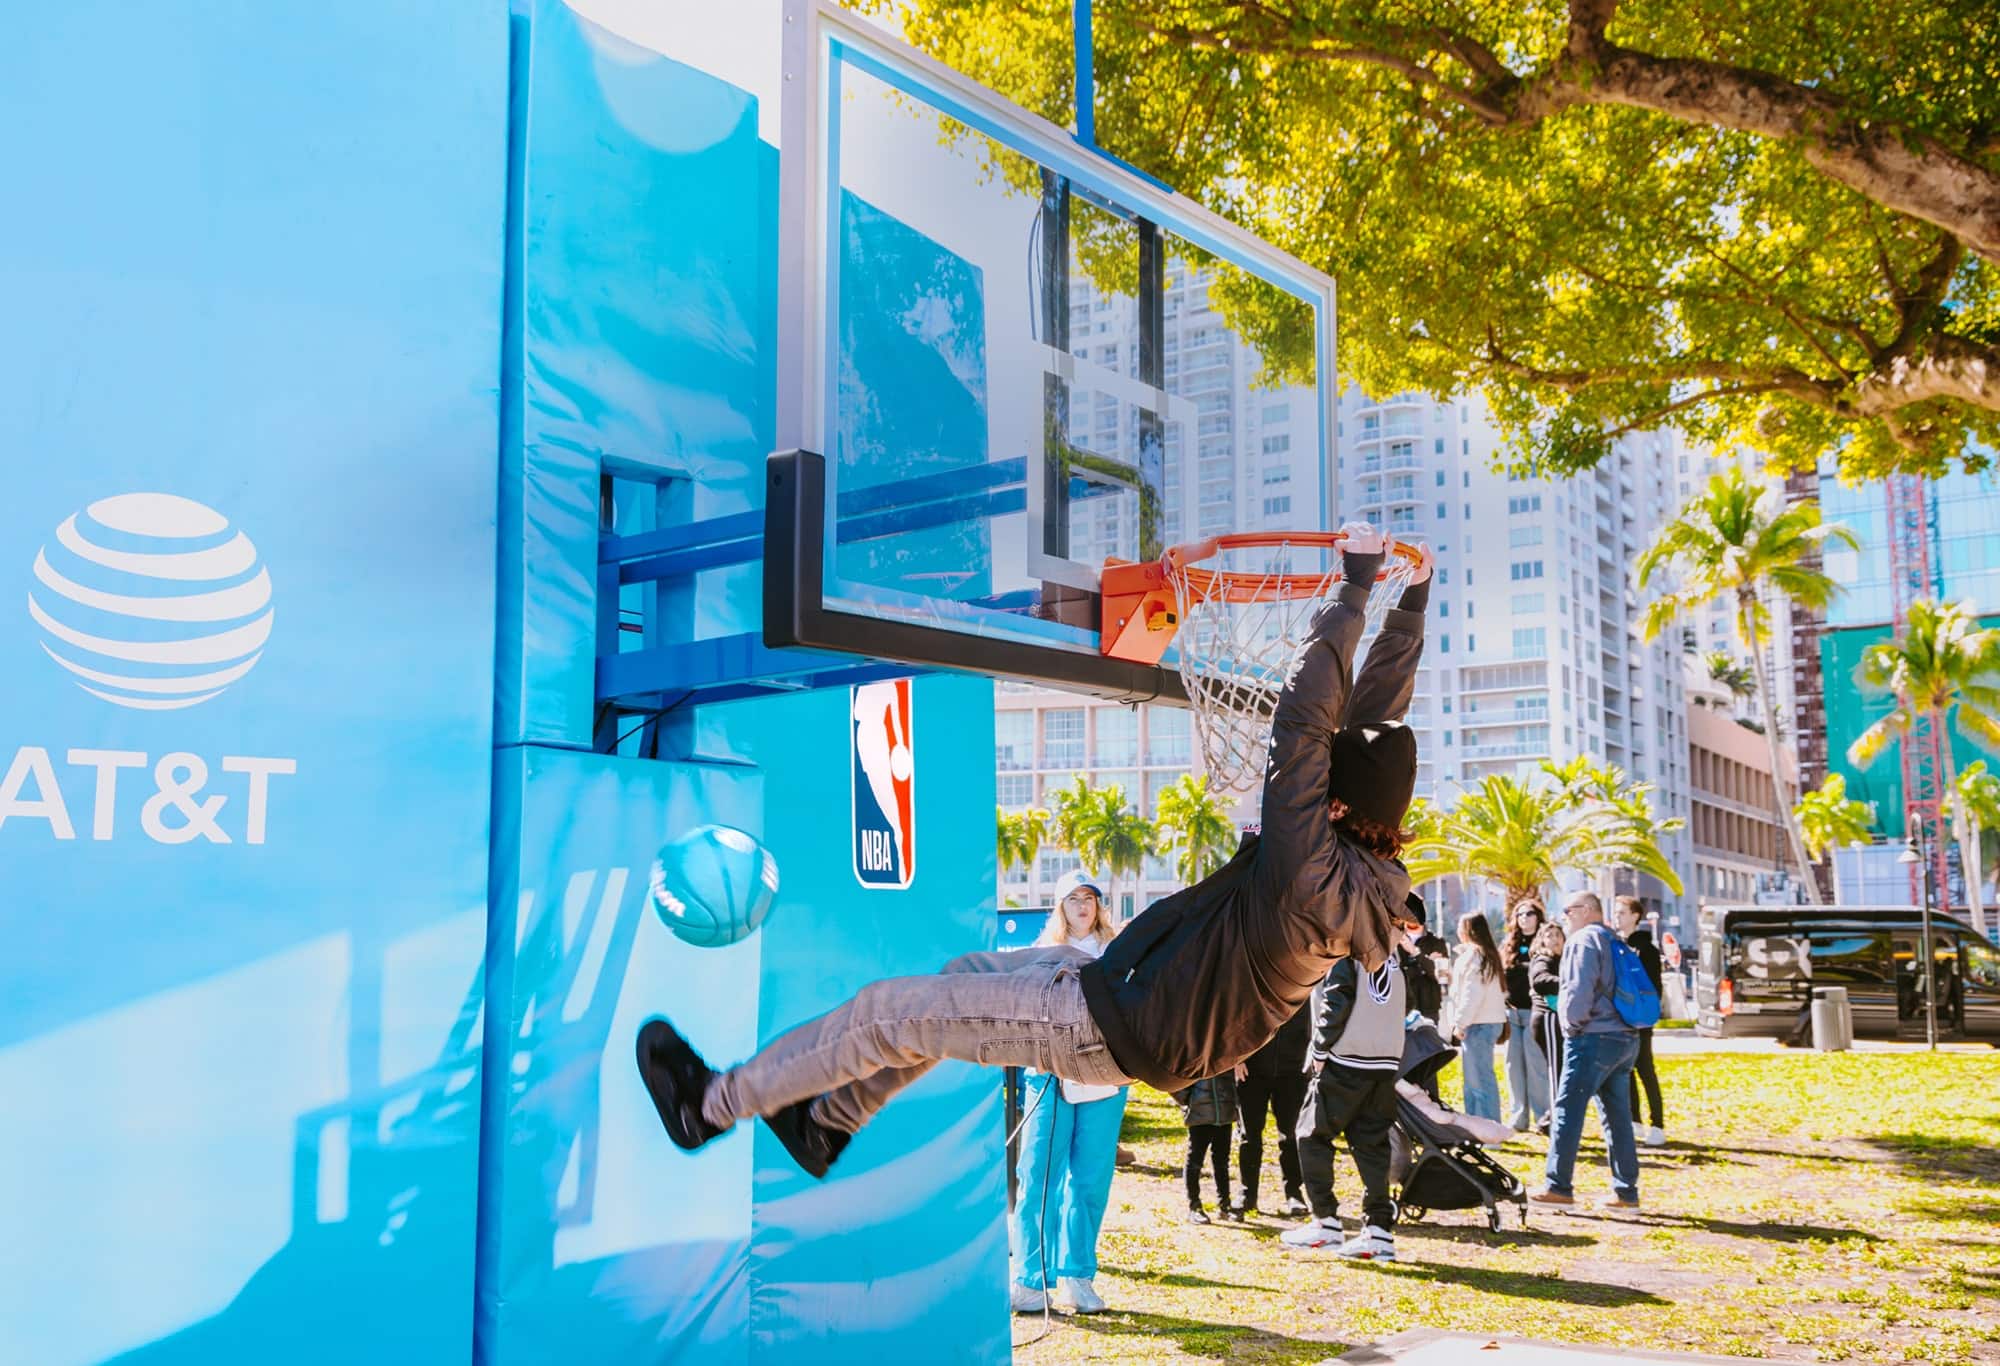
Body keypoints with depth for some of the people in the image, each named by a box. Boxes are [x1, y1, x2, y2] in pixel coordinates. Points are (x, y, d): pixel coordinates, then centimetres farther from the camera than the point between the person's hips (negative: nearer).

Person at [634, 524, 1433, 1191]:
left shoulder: (1311, 877, -32)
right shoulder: (1366, 874, -6)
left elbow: (1302, 722, -36)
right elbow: (1373, 714, 1)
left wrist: (1354, 586, -31)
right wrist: (1413, 599, 1)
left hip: (1110, 1031, -10)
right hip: (1127, 985, 10)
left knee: (894, 1013, -3)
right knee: (961, 977, 23)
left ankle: (710, 1106, 14)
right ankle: (827, 1123, 37)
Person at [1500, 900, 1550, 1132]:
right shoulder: (1507, 945, 15)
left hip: (1533, 1012, -5)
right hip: (1511, 1012, 5)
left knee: (1536, 1065, -5)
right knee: (1514, 1065, 5)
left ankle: (1544, 1117, 3)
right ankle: (1518, 1119, 10)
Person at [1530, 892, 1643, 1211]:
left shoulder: (1584, 939, -7)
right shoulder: (1616, 943, 19)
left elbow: (1579, 988, -18)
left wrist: (1573, 1022, -5)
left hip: (1593, 1038, -9)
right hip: (1626, 1038, 9)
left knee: (1568, 1110, -5)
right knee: (1618, 1115, 9)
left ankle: (1558, 1186, -5)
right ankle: (1626, 1191, 10)